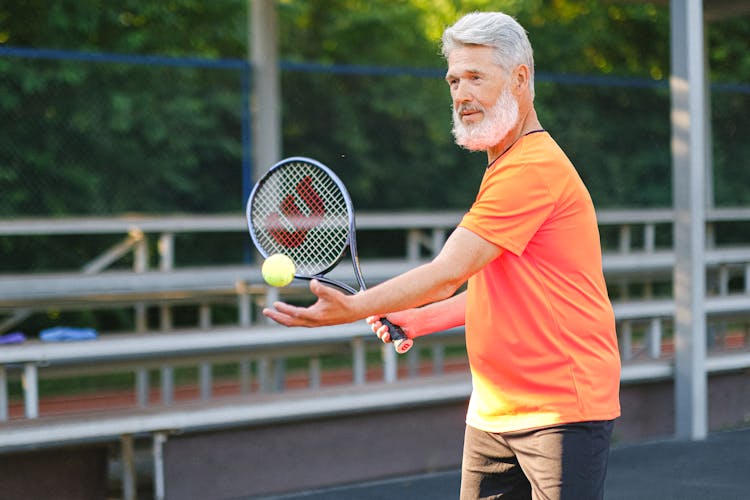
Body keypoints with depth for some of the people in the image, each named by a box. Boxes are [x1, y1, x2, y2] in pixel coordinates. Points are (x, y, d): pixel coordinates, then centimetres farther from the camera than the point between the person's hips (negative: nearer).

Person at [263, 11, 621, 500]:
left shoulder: (535, 167, -16)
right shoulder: (503, 166, 17)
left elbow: (449, 272, -22)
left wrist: (354, 308, -26)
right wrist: (418, 319, 13)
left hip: (562, 411, -9)